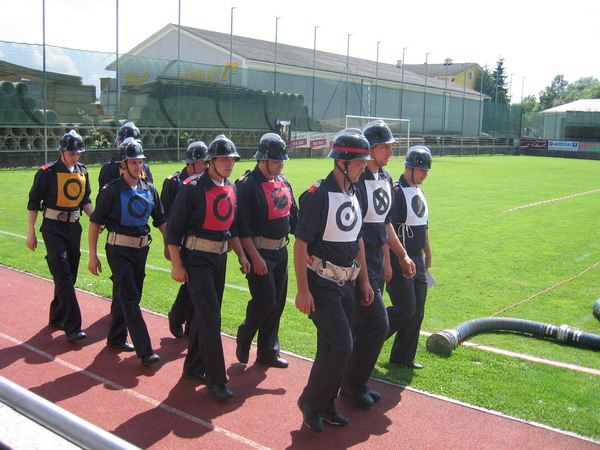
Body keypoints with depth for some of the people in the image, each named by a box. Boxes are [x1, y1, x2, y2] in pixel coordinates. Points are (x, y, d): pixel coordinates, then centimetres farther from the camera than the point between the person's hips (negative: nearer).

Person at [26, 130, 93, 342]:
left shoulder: (82, 171, 8)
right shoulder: (47, 172, -9)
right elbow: (33, 203, -4)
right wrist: (31, 233, -5)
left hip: (74, 227, 6)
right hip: (53, 228, -6)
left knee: (69, 276, 13)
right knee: (63, 277, -11)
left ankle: (57, 317, 29)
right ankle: (72, 326, -11)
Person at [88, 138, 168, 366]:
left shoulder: (149, 189, 6)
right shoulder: (112, 190, -9)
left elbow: (161, 221, 12)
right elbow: (95, 223, -7)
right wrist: (93, 255, -10)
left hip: (141, 249, 6)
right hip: (119, 250, -5)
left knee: (123, 296, 18)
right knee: (130, 299, -7)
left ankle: (116, 338, 34)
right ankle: (144, 351, -8)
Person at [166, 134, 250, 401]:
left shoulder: (230, 189, 8)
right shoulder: (193, 188, -14)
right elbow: (173, 228, -13)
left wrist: (241, 255, 12)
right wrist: (177, 265, -15)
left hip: (219, 258, 7)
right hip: (196, 258, -7)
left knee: (205, 315, 16)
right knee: (210, 316, -9)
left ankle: (193, 367, 31)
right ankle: (215, 379, 0)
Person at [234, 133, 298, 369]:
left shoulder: (283, 181, 10)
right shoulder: (247, 184, -13)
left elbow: (294, 216, 16)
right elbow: (242, 227, -16)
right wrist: (255, 257, -20)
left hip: (281, 250, 7)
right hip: (259, 251, -7)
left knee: (278, 303, 11)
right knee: (265, 300, -10)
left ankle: (268, 351, 23)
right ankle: (244, 336, 18)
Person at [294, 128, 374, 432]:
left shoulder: (354, 194, 10)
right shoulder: (318, 195, -16)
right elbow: (301, 244, -16)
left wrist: (364, 280, 16)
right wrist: (303, 290, -19)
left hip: (345, 284, 8)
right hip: (321, 284, -8)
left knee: (333, 347, 13)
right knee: (340, 346, -10)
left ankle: (325, 404, 27)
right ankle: (310, 401, 9)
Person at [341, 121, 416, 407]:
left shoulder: (386, 179, 12)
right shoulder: (355, 181, -17)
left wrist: (401, 256, 21)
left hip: (377, 262, 9)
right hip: (358, 262, -9)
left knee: (364, 323, 14)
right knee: (377, 324, -7)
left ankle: (353, 381, 27)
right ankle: (353, 383, 10)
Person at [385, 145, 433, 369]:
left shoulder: (418, 192, 14)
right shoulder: (395, 192, -15)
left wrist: (427, 254, 26)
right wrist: (400, 258, -23)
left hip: (417, 260, 9)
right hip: (399, 261, -9)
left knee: (417, 312, 11)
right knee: (405, 310, -9)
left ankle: (403, 357, 23)